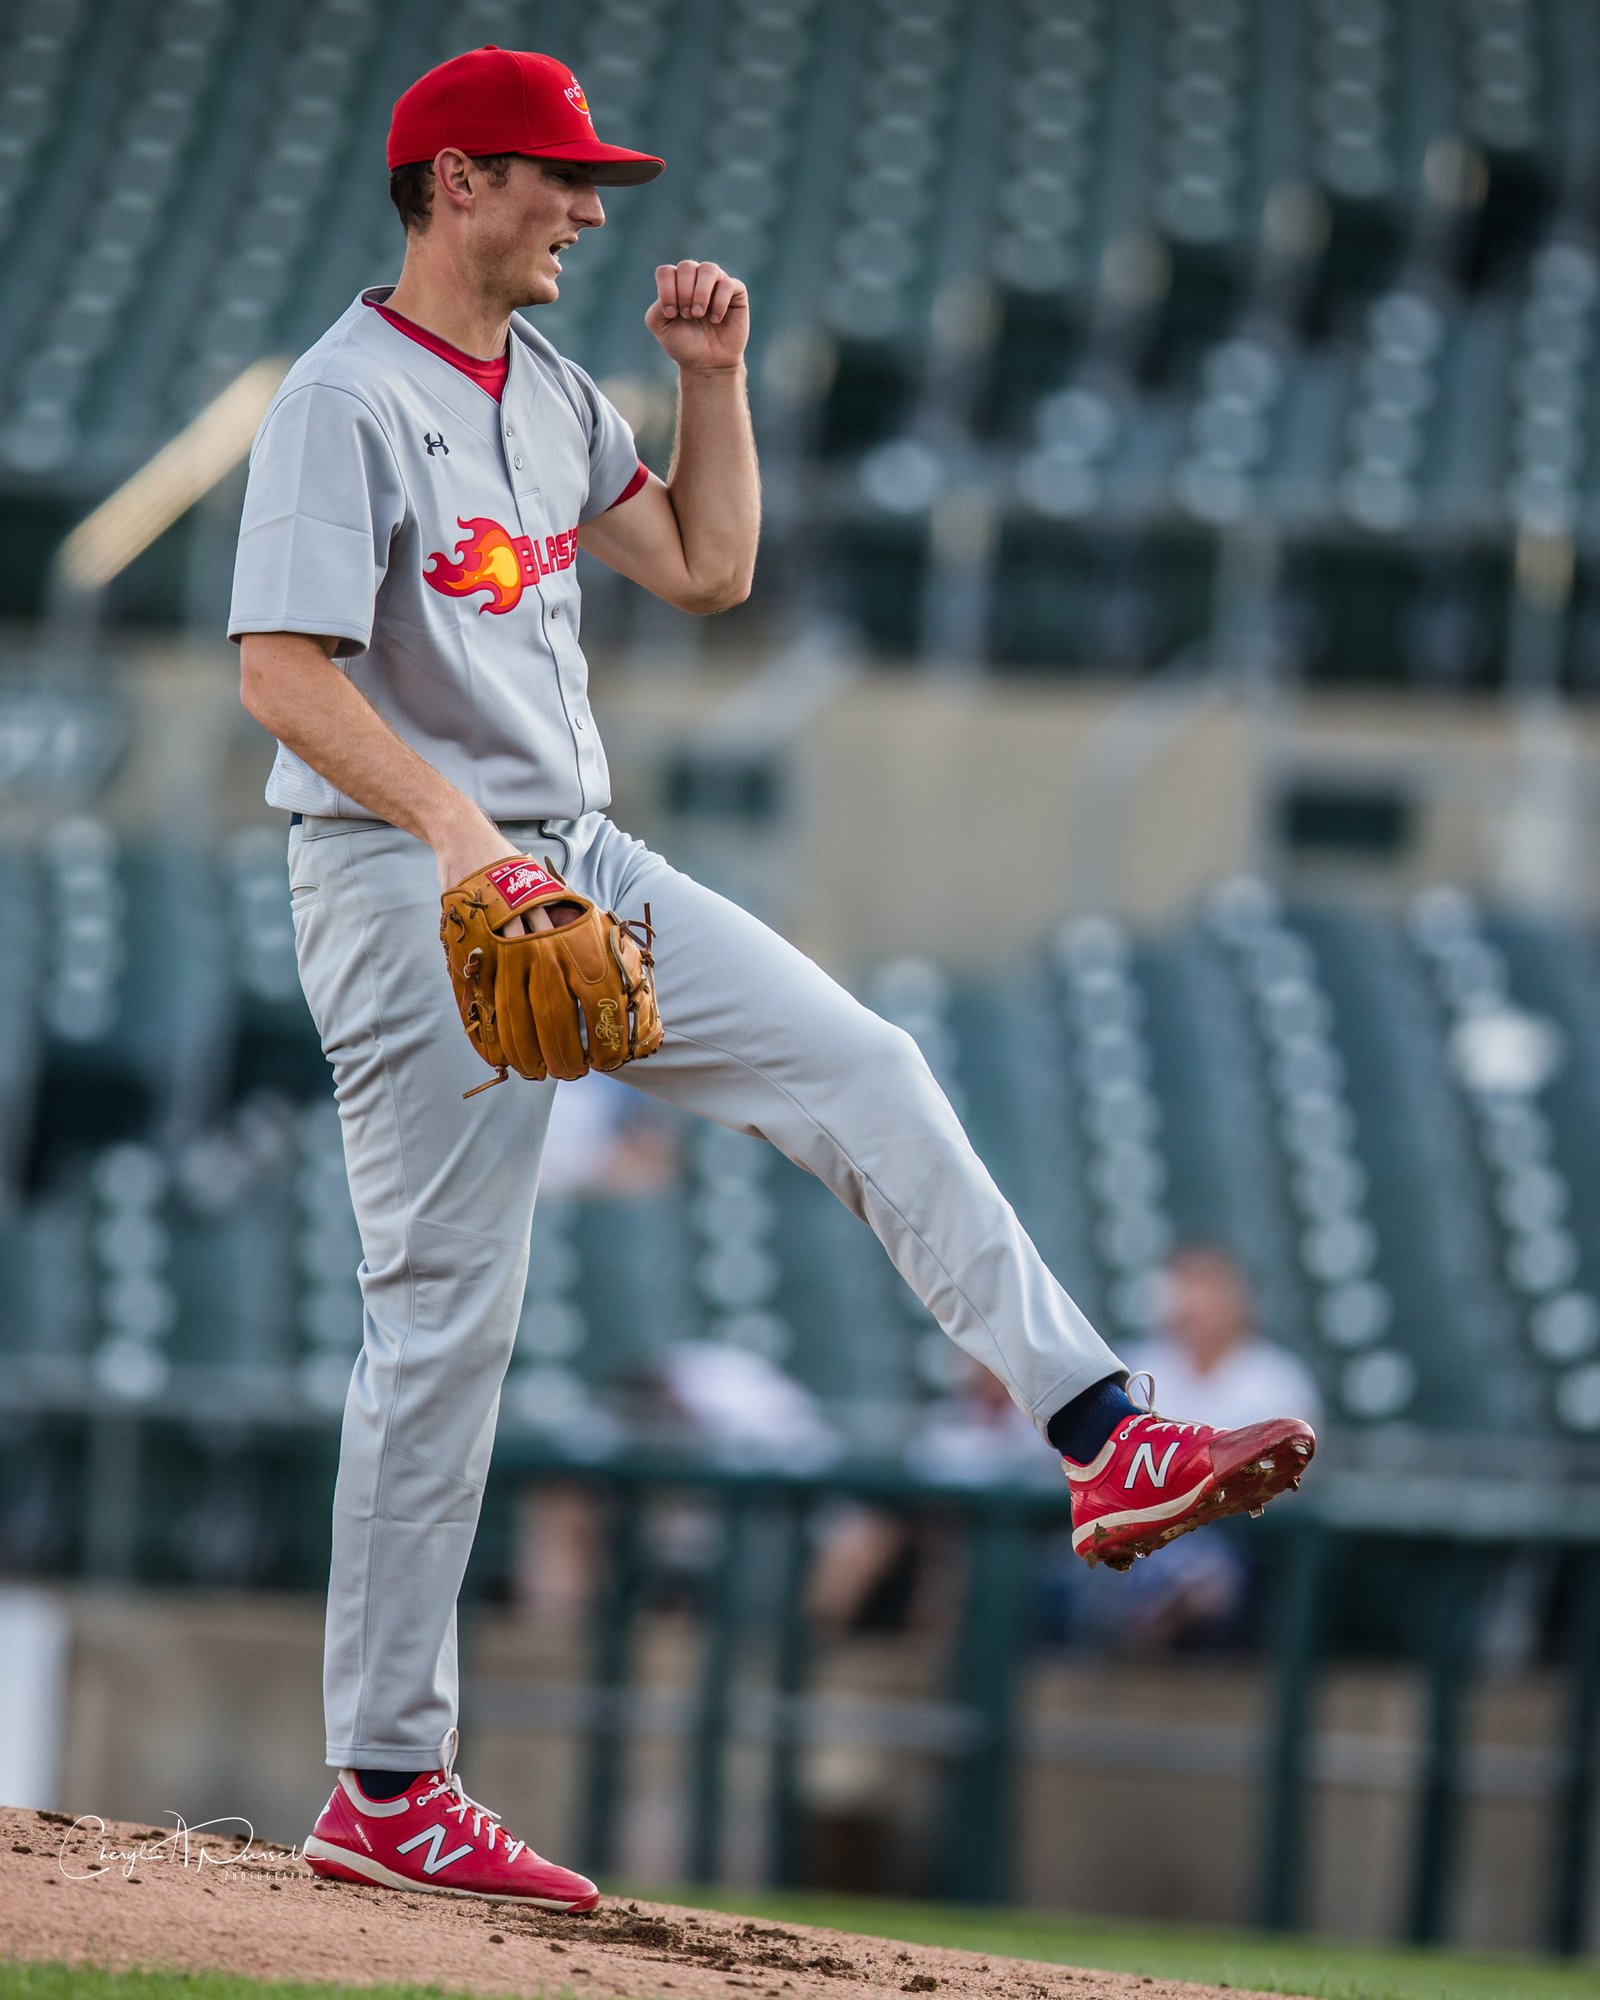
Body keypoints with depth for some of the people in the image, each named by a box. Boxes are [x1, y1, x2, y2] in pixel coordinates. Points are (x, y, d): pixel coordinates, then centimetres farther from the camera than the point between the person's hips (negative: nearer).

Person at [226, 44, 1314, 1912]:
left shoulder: (546, 385, 13)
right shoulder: (346, 403, -14)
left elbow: (706, 569, 18)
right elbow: (283, 670, -24)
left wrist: (713, 378, 5)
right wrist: (453, 827, -36)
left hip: (572, 862, 8)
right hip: (407, 886, -8)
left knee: (867, 1075, -3)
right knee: (445, 1319, -6)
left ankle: (1104, 1442, -5)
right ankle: (383, 1791, 0)